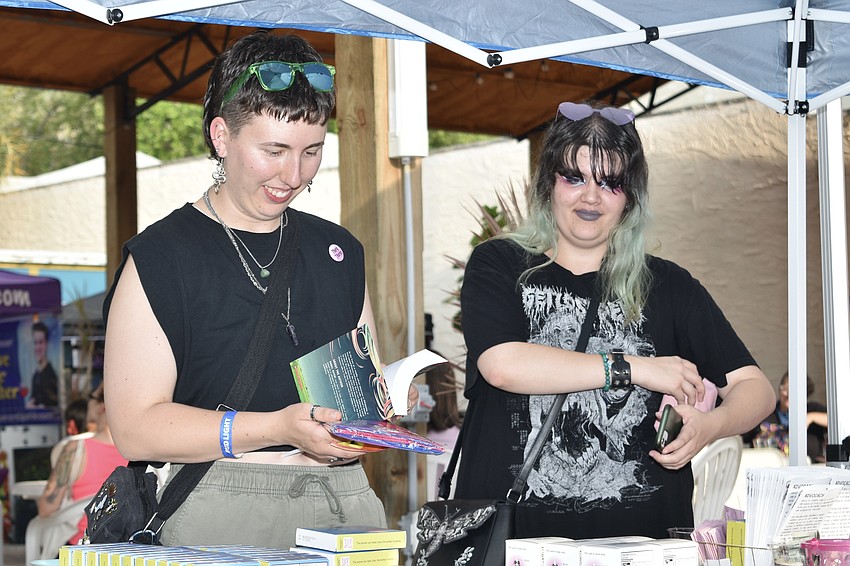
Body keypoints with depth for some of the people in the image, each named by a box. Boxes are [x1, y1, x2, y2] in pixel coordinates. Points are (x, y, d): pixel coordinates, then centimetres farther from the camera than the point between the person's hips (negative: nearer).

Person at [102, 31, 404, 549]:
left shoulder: (341, 251, 18)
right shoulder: (159, 258, -1)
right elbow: (136, 428, -9)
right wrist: (280, 429, -17)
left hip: (346, 501, 4)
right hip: (222, 505, -4)